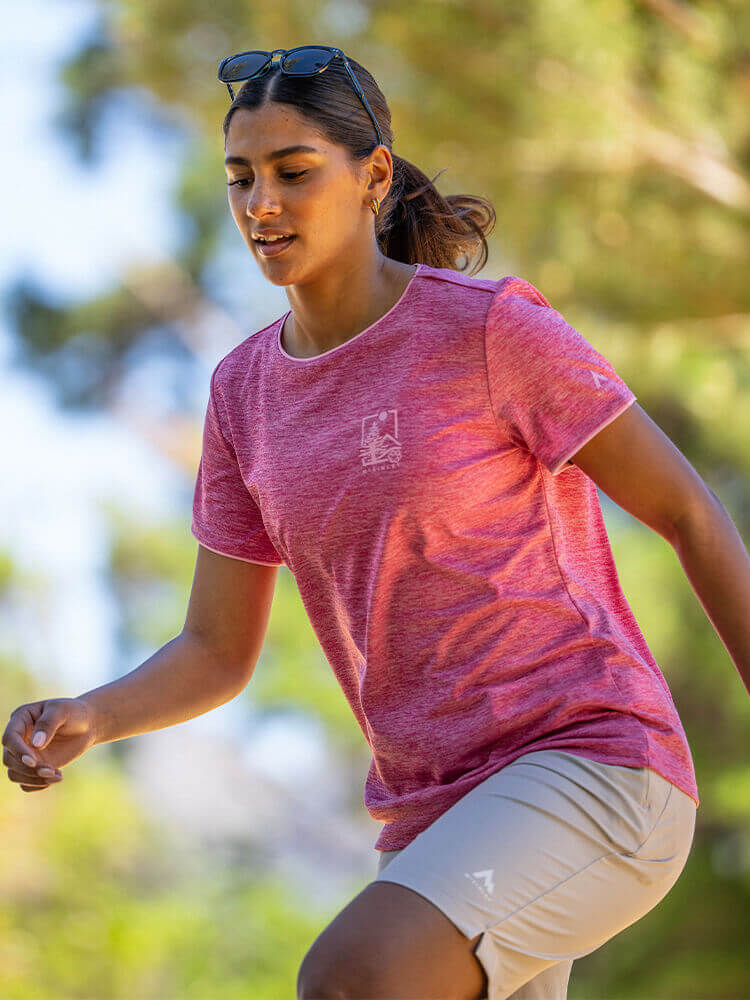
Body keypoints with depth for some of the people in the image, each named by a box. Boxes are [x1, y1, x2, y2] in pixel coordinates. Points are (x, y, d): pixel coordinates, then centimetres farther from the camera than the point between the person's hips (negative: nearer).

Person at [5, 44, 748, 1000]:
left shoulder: (491, 326, -8)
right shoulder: (246, 391, 10)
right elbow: (214, 657, 10)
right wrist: (82, 722, -11)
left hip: (592, 775, -7)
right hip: (441, 825, 7)